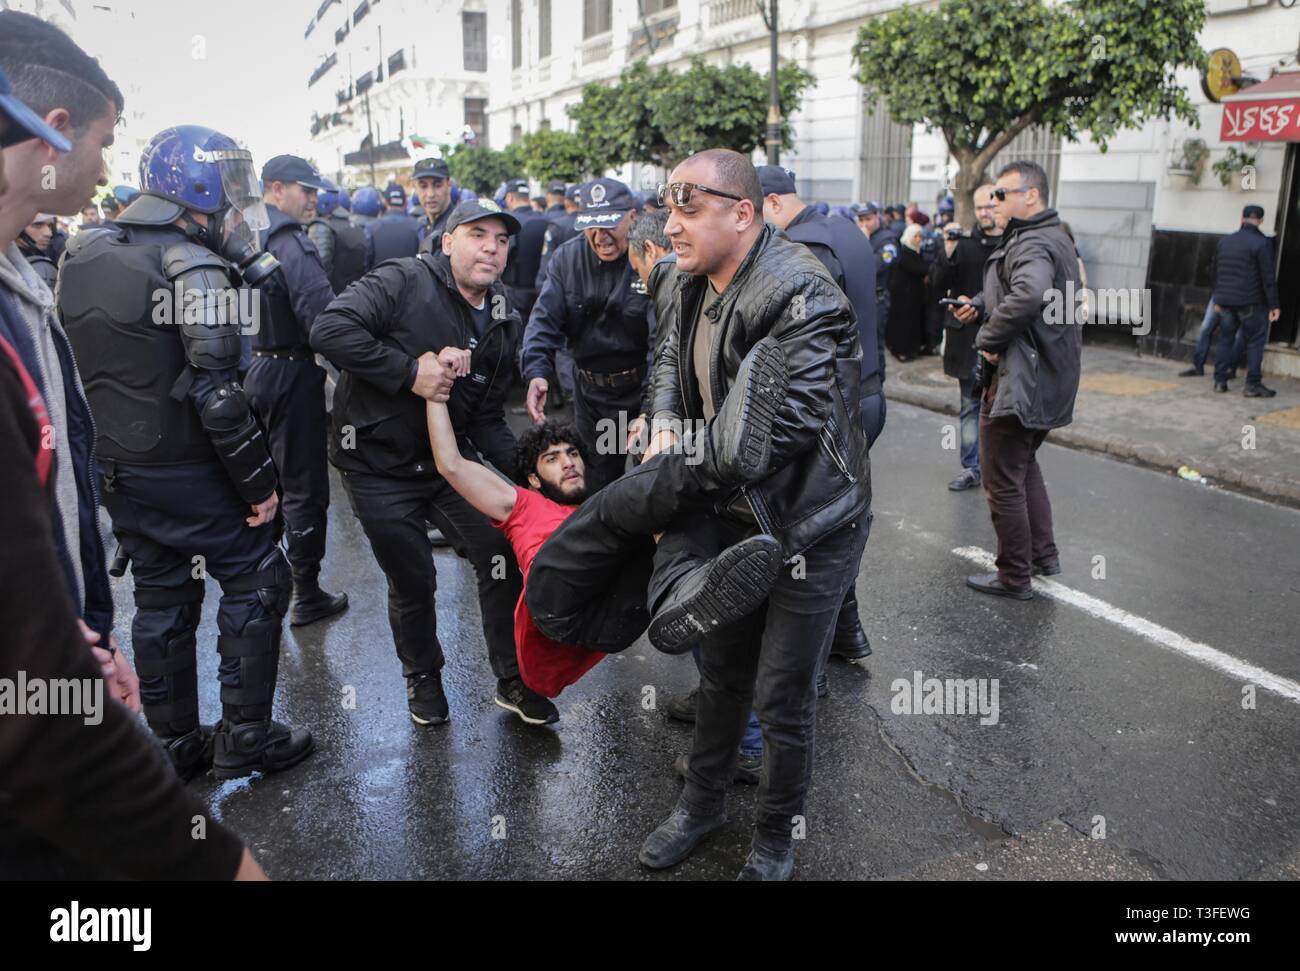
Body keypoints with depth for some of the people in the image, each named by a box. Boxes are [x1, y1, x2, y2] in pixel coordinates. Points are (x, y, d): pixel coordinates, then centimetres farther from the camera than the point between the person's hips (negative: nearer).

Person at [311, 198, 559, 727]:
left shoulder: (504, 322, 4)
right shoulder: (403, 282, -16)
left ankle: (513, 681, 18)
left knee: (503, 556, -1)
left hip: (448, 462, 5)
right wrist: (410, 372, -29)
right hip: (379, 468, -5)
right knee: (413, 582, 5)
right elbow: (330, 330, -29)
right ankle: (422, 678, 33)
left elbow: (486, 420, 7)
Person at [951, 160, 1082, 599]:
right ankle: (1043, 554, 34)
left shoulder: (1032, 245, -20)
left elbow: (1028, 295, -40)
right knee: (1024, 465, 25)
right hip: (1047, 381, 11)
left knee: (1003, 481, -1)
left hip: (1020, 381, -11)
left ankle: (1014, 577, 10)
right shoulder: (1055, 238, 16)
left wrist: (988, 338, -26)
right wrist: (981, 303, 11)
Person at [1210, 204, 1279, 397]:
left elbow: (1217, 273, 16)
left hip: (1226, 301, 5)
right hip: (1251, 302, -5)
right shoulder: (1262, 243, -10)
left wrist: (1218, 299, 23)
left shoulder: (1224, 241, 9)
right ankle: (1253, 385, -1)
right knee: (1255, 342, 1)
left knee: (1225, 339, 13)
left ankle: (1220, 381, 12)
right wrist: (1273, 305, -8)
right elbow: (1268, 278, -12)